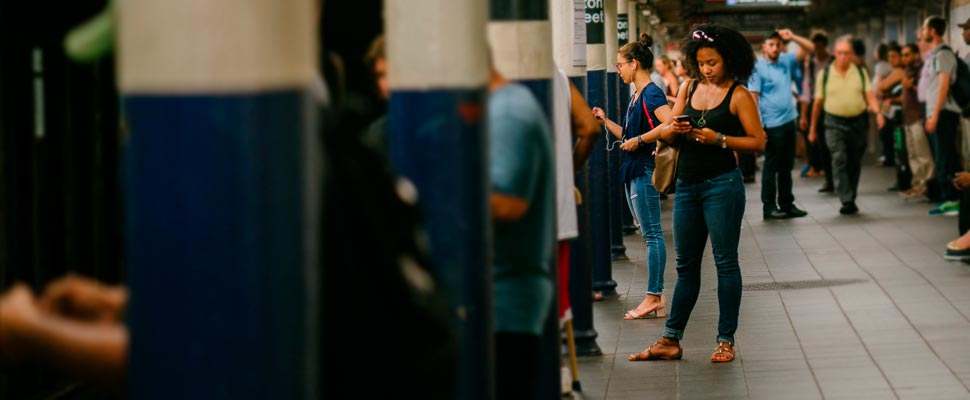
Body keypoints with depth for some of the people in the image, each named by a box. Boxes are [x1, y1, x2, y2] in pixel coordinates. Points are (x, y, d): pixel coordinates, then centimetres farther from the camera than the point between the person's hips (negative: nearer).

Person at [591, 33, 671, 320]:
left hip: (645, 170, -10)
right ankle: (656, 297, 13)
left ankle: (653, 298, -5)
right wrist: (605, 121, 15)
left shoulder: (652, 94, -12)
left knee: (652, 234, -7)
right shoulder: (636, 96, 17)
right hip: (633, 172, 10)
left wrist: (639, 141, -21)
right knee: (649, 235, 10)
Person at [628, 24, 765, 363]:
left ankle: (726, 340, 7)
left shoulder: (738, 95, -5)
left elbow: (758, 142, -9)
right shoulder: (688, 88, 10)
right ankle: (671, 340, 14)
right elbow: (666, 135, 12)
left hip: (721, 184, -6)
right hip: (687, 184, 6)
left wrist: (719, 139, -18)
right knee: (685, 265, 11)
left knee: (725, 262, 0)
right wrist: (673, 130, -10)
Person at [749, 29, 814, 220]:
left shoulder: (786, 61, 9)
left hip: (789, 121, 7)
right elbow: (753, 98, -12)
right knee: (771, 167, 0)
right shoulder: (758, 68, -9)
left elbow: (810, 48, 13)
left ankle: (787, 204, 20)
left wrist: (792, 37, -4)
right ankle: (769, 206, 6)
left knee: (786, 167, 13)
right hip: (772, 125, -7)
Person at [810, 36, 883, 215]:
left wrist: (877, 111, -18)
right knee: (839, 160, -17)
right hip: (835, 123, -2)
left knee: (854, 163, 8)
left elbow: (869, 95, 1)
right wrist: (813, 129, 10)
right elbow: (818, 103, 7)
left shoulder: (861, 72, 6)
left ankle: (851, 199, 21)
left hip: (858, 122, 2)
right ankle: (846, 201, -21)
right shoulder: (824, 74, 3)